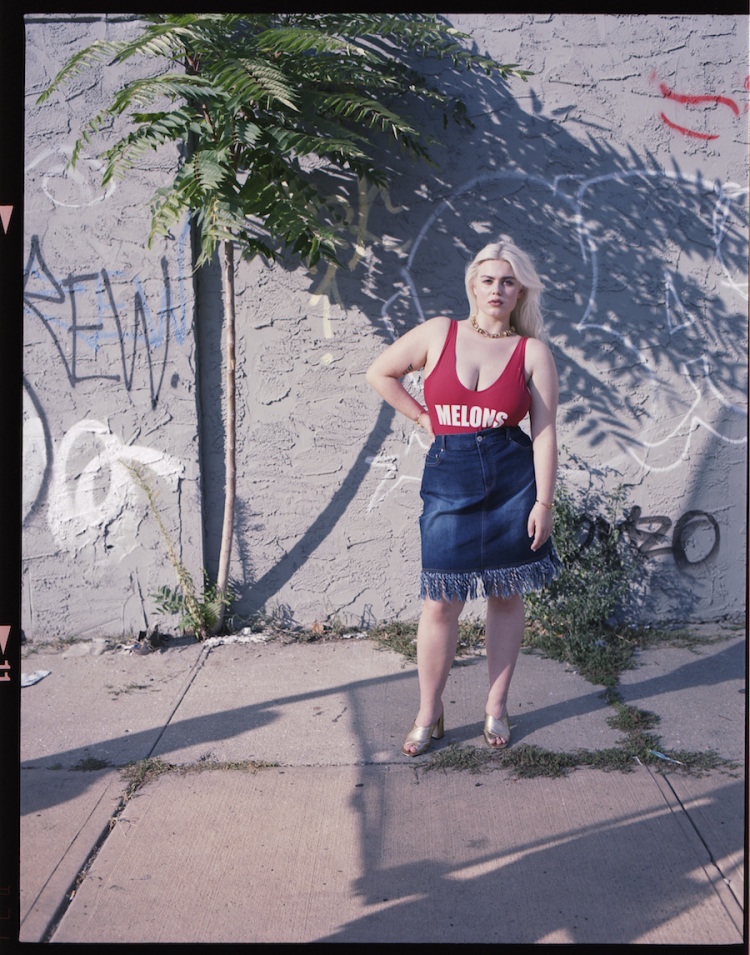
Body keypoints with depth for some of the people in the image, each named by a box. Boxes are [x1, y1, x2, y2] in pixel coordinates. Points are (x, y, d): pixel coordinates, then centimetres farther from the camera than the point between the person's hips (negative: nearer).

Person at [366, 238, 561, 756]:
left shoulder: (534, 351, 1)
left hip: (513, 479, 0)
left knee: (507, 594, 9)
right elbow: (380, 372, 14)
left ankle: (497, 705, 25)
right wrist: (423, 417, 8)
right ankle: (429, 714, 16)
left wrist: (544, 502, -7)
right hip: (448, 477, 0)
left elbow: (545, 432, -2)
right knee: (441, 602, 1)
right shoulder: (439, 333, 4)